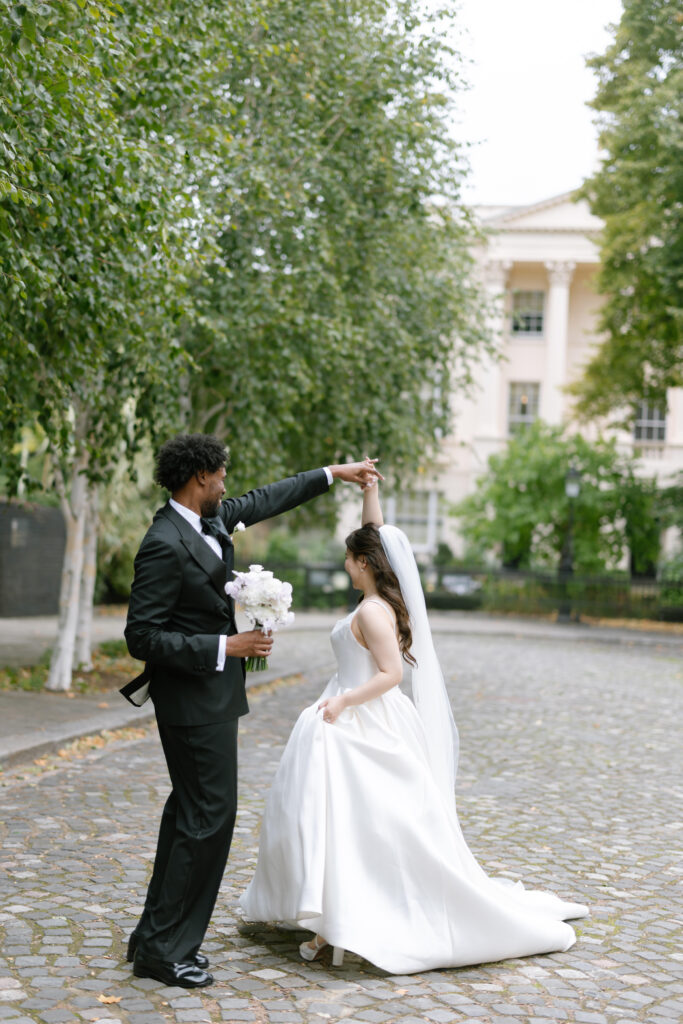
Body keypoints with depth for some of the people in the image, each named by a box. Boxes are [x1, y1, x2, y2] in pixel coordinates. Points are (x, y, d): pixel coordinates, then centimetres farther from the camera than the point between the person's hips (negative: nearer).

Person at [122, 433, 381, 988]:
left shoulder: (208, 520, 5)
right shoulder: (165, 545, -22)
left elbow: (264, 501, 21)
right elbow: (142, 636, -23)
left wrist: (333, 473, 25)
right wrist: (224, 647, -23)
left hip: (210, 692, 10)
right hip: (196, 697, -10)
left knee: (191, 810, 15)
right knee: (210, 815, -5)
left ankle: (157, 936, 25)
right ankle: (165, 948, 5)